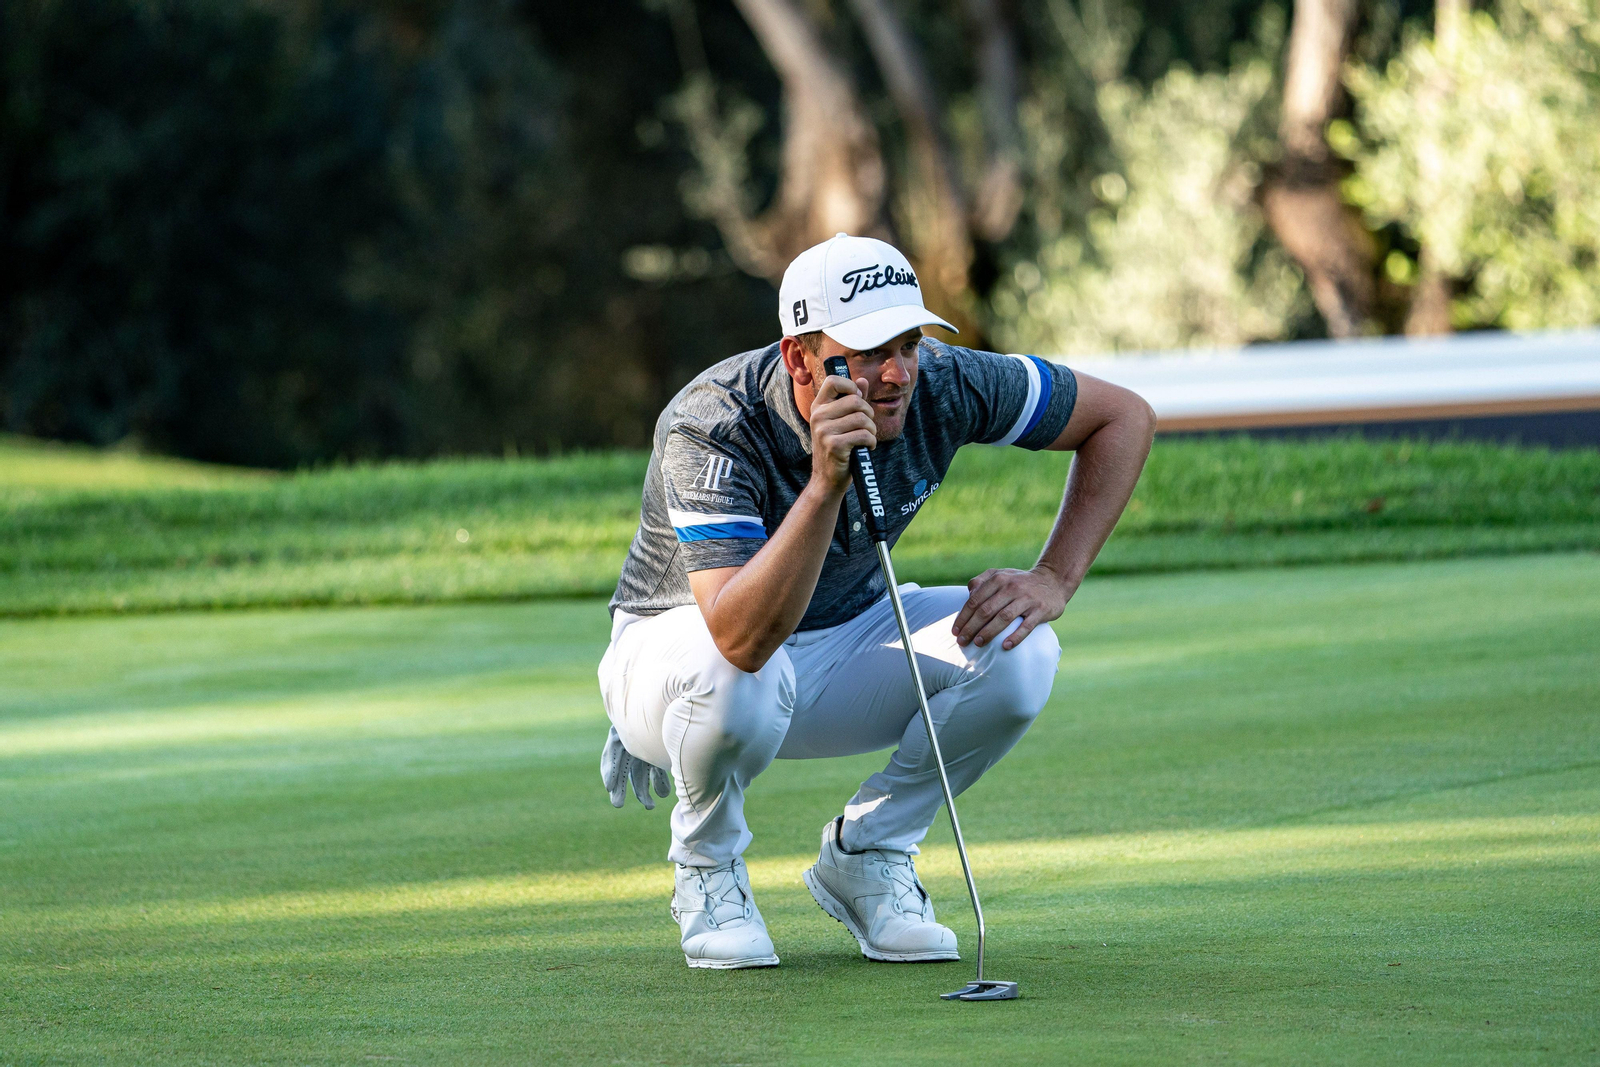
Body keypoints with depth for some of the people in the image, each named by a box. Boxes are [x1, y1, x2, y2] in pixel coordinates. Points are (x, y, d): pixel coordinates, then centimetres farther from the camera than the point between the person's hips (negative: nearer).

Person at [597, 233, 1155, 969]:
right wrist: (825, 484, -57)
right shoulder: (710, 429, -35)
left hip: (845, 641, 4)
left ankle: (867, 854, -1)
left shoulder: (940, 386, -22)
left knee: (1016, 653, -23)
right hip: (678, 650, -4)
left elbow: (1123, 417, -7)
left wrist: (1054, 581, -17)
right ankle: (707, 869, -8)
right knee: (737, 678, -41)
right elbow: (743, 638, -48)